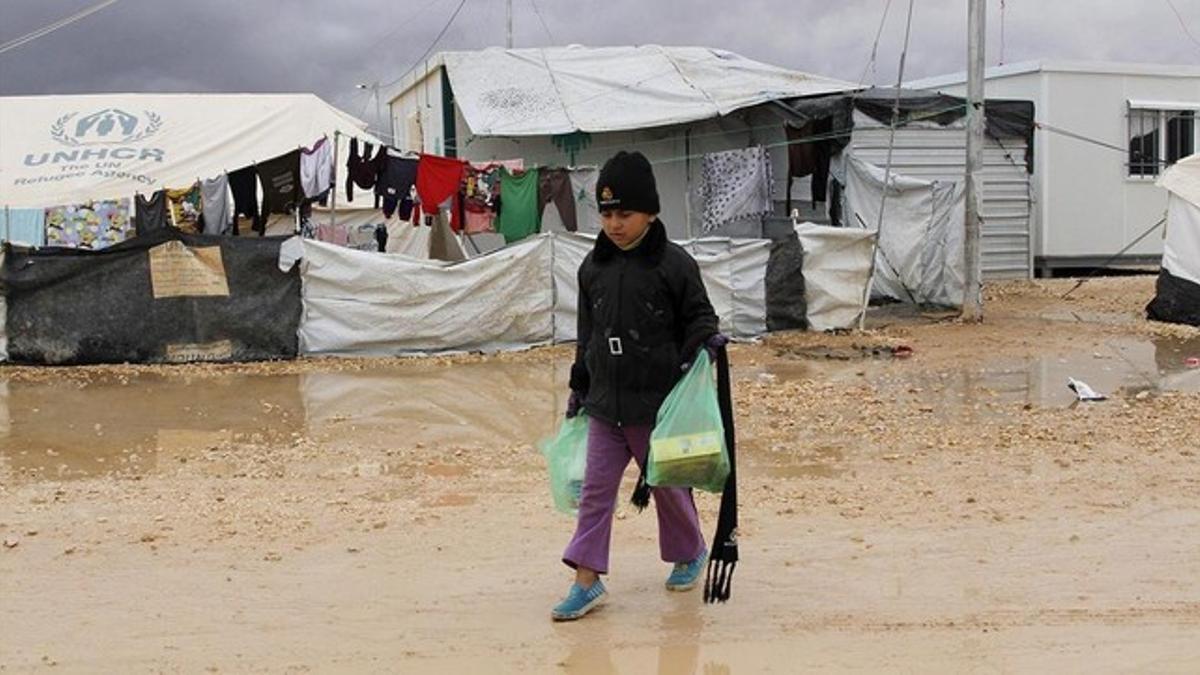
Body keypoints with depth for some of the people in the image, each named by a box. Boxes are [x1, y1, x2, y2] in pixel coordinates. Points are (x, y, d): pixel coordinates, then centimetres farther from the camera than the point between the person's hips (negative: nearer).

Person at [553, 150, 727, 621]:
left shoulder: (674, 264, -10)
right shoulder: (593, 267, 5)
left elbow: (698, 316, -1)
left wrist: (706, 340, -23)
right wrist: (578, 387, 19)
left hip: (658, 405, -4)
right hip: (604, 405, 4)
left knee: (668, 485, 11)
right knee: (595, 488, 2)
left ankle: (690, 552, 36)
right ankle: (587, 579, 6)